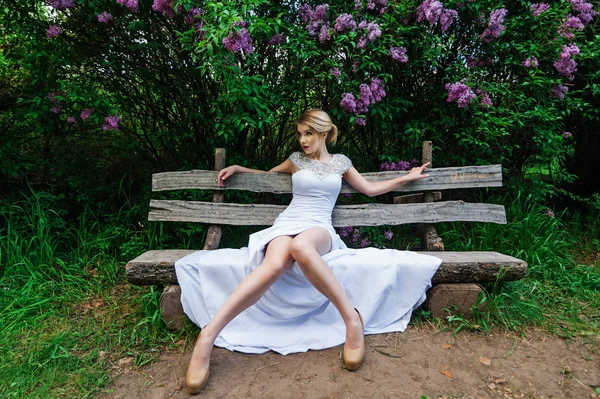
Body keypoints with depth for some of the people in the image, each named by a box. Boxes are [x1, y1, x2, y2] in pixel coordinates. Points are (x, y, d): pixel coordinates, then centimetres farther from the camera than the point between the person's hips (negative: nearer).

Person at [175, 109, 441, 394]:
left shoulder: (340, 162, 18)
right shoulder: (296, 159, 19)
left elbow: (370, 189, 25)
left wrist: (407, 178, 27)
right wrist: (238, 168, 25)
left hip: (319, 228, -1)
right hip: (287, 223, 1)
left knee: (300, 246, -43)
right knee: (275, 264, -38)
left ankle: (351, 318, -34)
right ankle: (208, 335, -40)